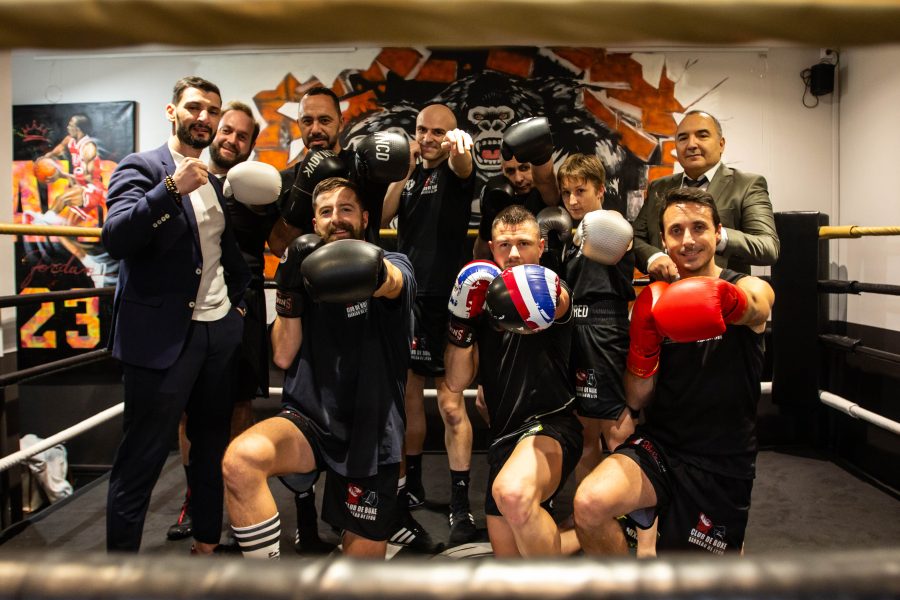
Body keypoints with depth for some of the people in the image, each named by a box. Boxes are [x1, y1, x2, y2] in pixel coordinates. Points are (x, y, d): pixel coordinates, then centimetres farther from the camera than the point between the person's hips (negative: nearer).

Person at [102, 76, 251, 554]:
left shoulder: (216, 180, 14)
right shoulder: (141, 167, -5)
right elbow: (115, 240, -20)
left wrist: (238, 296, 12)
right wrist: (173, 187, -27)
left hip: (221, 329, 7)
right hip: (163, 334, -6)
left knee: (213, 446, 15)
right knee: (141, 458, 1)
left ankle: (207, 542, 30)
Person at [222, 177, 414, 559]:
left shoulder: (394, 267, -2)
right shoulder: (306, 272, 8)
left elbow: (391, 283, -30)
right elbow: (283, 356, 2)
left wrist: (371, 270, -55)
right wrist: (289, 290, -12)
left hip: (371, 435, -1)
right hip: (310, 422, 2)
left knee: (365, 560, 5)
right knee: (241, 459, -31)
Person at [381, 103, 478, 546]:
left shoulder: (454, 172, 0)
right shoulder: (408, 175, 14)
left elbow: (462, 168, -26)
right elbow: (380, 217, 0)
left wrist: (461, 150, -48)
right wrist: (403, 170, -7)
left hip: (445, 300, -5)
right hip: (407, 298, 5)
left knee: (450, 403, -7)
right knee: (409, 396, 12)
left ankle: (461, 507, 0)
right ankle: (412, 485, 27)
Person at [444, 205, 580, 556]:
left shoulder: (553, 291, -2)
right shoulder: (484, 303, 11)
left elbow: (556, 305, -30)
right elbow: (456, 383, 5)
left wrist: (547, 305, -54)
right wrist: (461, 321, -9)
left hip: (550, 424, -6)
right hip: (503, 435, 6)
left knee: (513, 494, -38)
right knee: (507, 556, 14)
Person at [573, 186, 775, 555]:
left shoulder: (752, 290, -6)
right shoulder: (654, 300, 0)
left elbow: (750, 307, -35)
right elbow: (635, 400, 0)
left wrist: (729, 301, -59)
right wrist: (644, 341, -19)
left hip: (723, 465, -1)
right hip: (659, 445, 1)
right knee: (589, 504, -28)